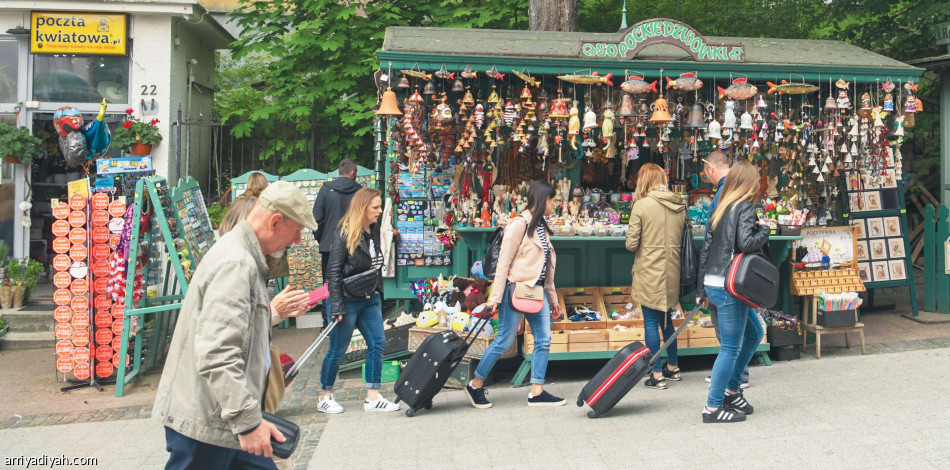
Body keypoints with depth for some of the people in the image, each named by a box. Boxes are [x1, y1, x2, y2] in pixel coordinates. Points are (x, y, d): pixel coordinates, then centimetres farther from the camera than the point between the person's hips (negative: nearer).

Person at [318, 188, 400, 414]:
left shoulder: (374, 230, 7)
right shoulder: (343, 234, -15)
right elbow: (333, 272, -16)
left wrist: (377, 290, 9)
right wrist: (336, 307, -20)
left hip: (370, 300, 7)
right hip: (348, 300, -7)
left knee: (377, 343, 3)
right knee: (337, 350, 4)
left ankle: (373, 398, 10)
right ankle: (325, 397, 20)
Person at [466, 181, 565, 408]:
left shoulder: (541, 227, 16)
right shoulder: (520, 224, -10)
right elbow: (504, 262, -13)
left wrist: (552, 298, 20)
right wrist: (495, 297, -16)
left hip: (537, 290, 8)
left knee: (544, 340, 1)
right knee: (505, 340, -3)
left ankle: (537, 392, 6)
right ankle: (476, 385, 11)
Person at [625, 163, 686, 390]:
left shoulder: (642, 205, -13)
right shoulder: (680, 205, 3)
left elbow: (631, 244, -12)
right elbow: (685, 238, 10)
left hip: (649, 270, -6)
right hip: (672, 271, 6)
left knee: (651, 322, 3)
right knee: (666, 318, 20)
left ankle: (657, 375, 6)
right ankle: (673, 367, 29)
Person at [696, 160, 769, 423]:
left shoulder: (720, 209, 15)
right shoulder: (744, 207, -9)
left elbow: (706, 250, 16)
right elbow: (746, 243, -23)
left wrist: (702, 290, 19)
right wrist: (764, 230, -2)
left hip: (714, 283, 9)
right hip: (728, 286, -9)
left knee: (754, 333, 22)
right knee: (731, 347, -2)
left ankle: (731, 390, 26)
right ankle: (713, 407, 4)